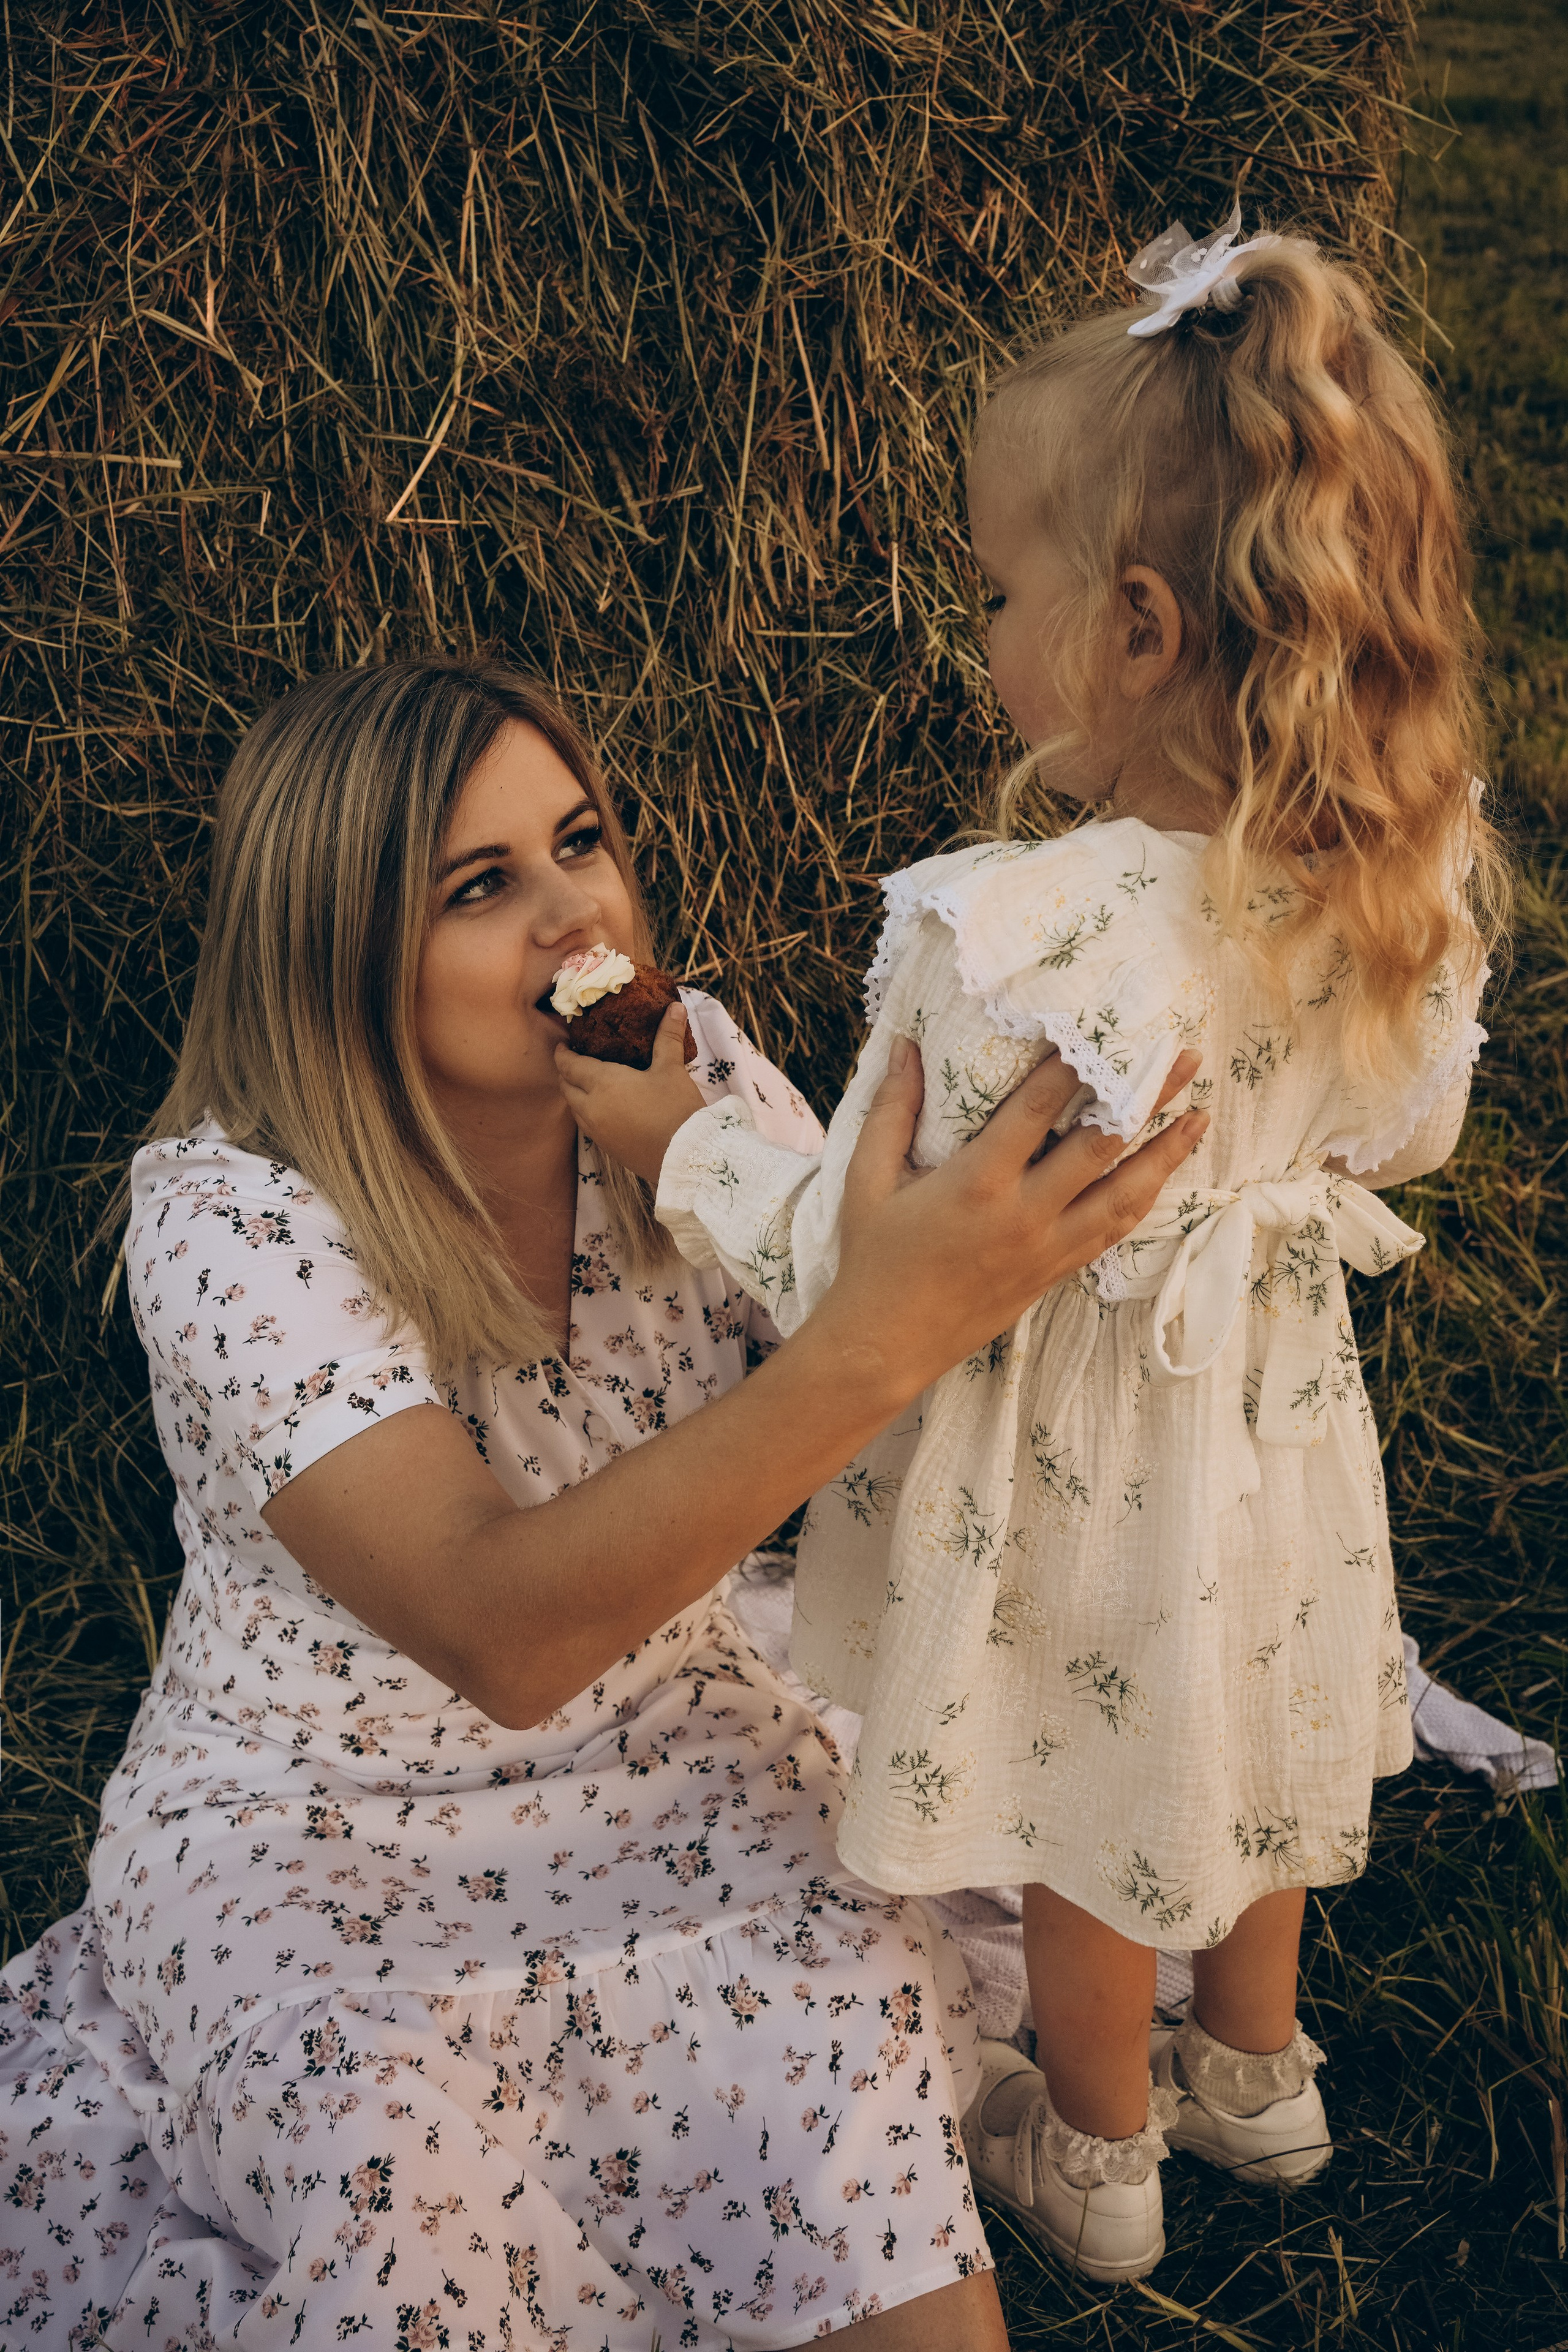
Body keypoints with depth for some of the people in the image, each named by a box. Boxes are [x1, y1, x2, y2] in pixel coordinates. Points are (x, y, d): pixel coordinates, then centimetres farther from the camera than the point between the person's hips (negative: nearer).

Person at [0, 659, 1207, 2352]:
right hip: (309, 1828, -3)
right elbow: (501, 1636, -36)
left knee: (848, 2029, -24)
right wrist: (877, 1343, -45)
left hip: (662, 1755, 3)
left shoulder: (694, 1077, -8)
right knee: (414, 2180, -29)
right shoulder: (230, 1216, -22)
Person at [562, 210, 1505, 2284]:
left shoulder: (1010, 947, -37)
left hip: (1074, 1459, -5)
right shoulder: (1414, 876, -17)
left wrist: (675, 1134, -10)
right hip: (1277, 1409, 6)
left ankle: (1095, 2155, 45)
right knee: (1233, 1737, 30)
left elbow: (856, 1279, -25)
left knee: (1086, 1809, 20)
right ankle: (1256, 2074, 54)